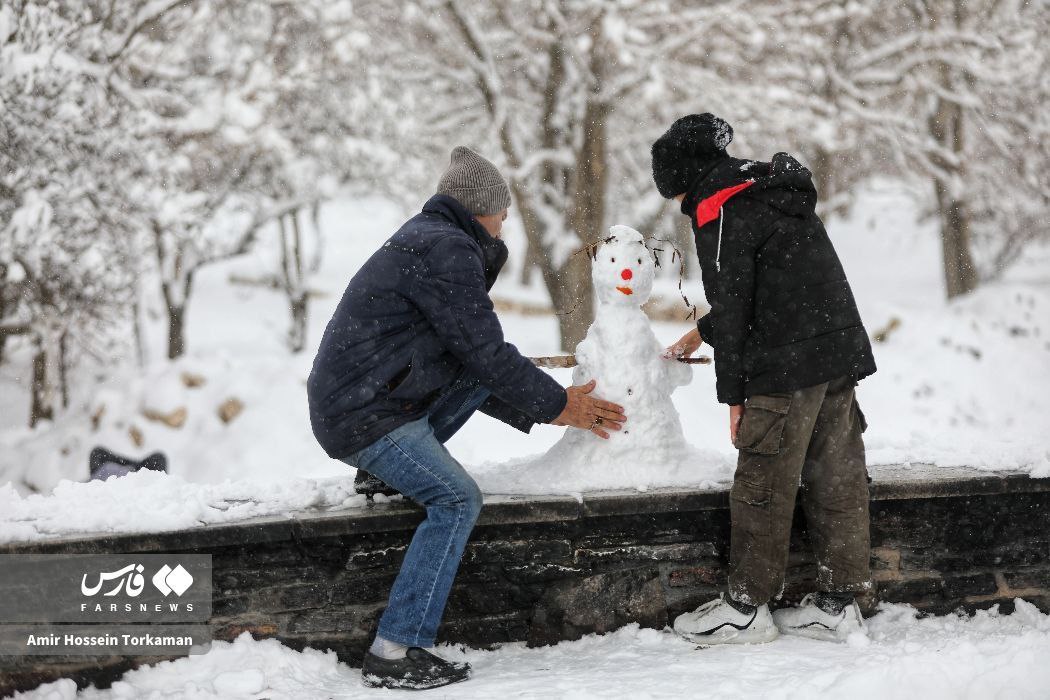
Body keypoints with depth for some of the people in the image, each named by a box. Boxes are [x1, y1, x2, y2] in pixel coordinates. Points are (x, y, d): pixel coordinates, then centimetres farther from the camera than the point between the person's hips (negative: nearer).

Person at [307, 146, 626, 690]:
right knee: (456, 500, -17)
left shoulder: (424, 239, 20)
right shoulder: (448, 249, -13)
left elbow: (471, 367, 24)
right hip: (362, 416, -10)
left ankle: (389, 468, 8)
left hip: (355, 397, 10)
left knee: (481, 377, 12)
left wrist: (537, 409, 19)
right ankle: (394, 654, -20)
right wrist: (558, 404, -3)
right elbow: (487, 353, -15)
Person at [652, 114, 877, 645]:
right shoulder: (776, 193, 21)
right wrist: (702, 332, 39)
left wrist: (732, 392, -5)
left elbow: (732, 303, -10)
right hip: (841, 352, 9)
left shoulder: (721, 211, -8)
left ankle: (747, 606, 5)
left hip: (787, 364, -9)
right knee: (836, 480, 9)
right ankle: (838, 602, 13)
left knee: (762, 483, -1)